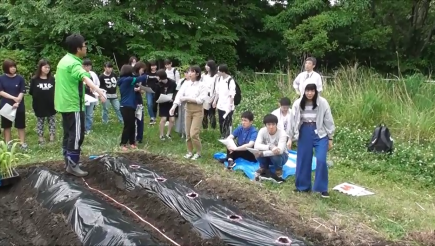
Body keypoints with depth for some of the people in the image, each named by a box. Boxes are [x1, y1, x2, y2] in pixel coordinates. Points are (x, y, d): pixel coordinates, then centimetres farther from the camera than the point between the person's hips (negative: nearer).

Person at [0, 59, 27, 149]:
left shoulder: (20, 78, -3)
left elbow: (22, 92, -6)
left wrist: (17, 102, -20)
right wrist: (13, 98, -18)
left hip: (19, 106, -1)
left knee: (21, 126, 6)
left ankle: (23, 143, 15)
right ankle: (7, 144, 19)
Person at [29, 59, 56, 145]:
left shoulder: (52, 79, -3)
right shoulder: (34, 80, -6)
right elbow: (31, 92, -2)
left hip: (51, 105, 1)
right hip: (39, 106, -1)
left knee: (52, 121, 11)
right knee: (40, 122, 11)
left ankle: (52, 135, 23)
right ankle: (40, 137, 21)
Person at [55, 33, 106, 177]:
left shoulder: (64, 60, 10)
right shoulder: (74, 64, -21)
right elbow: (85, 78, -41)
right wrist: (98, 91, -57)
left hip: (64, 103, 10)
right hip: (73, 105, -10)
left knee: (68, 134, 16)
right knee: (76, 135, -5)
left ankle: (68, 162, 24)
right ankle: (72, 166, -1)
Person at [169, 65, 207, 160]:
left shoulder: (202, 86, -10)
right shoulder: (186, 84, 1)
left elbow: (201, 99, -19)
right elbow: (179, 95, -9)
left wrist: (187, 98, -20)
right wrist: (174, 106, -24)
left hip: (198, 110, -5)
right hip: (188, 109, 5)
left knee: (193, 133, -10)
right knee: (188, 133, 10)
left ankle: (198, 152, 9)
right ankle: (190, 151, 27)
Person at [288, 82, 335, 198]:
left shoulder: (323, 103, -10)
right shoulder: (297, 104, -4)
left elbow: (328, 121, -3)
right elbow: (293, 121, 4)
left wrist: (330, 138, 1)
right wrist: (290, 138, 6)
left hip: (320, 134, -2)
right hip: (304, 134, 2)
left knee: (321, 160, -11)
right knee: (303, 160, 8)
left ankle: (322, 188, 4)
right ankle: (303, 186, 25)